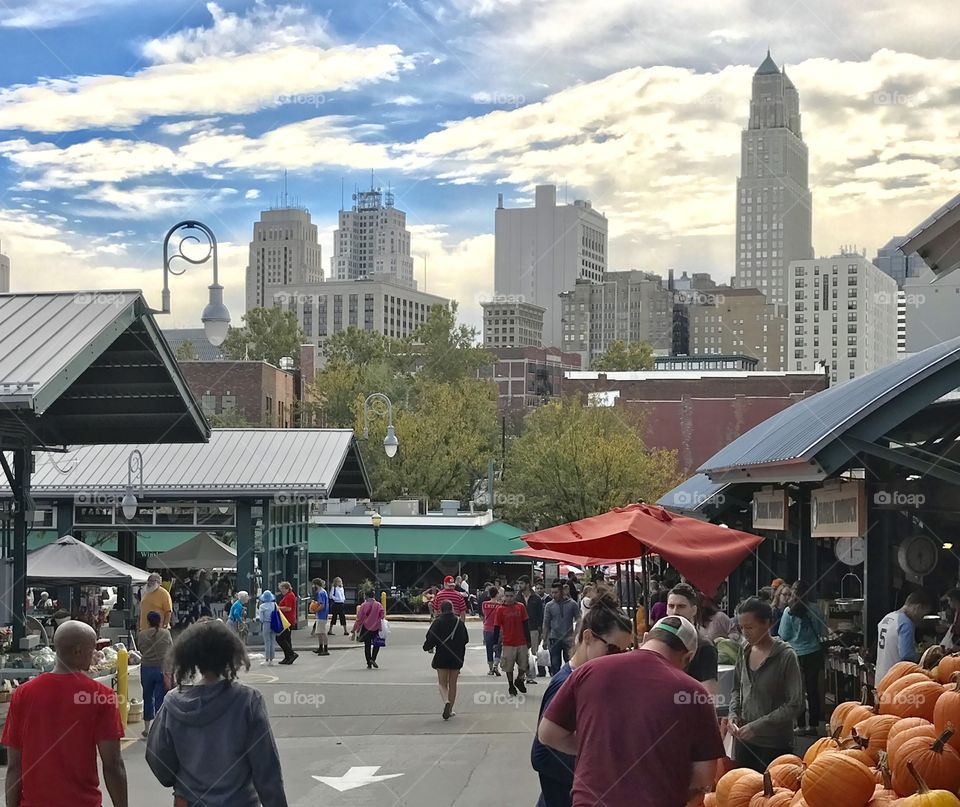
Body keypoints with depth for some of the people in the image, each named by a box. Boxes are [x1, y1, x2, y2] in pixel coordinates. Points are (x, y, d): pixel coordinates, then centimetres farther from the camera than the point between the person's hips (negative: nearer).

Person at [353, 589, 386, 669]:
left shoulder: (363, 606, -5)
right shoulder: (378, 605, -5)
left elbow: (359, 619, -2)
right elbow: (382, 617, -6)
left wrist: (355, 630, 5)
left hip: (365, 628, 0)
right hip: (376, 628, 0)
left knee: (367, 646, 11)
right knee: (377, 644, 17)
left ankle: (369, 664, 11)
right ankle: (373, 659, -2)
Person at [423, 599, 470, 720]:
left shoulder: (437, 622, -10)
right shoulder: (460, 622, 0)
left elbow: (431, 639, -12)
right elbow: (465, 640, 8)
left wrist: (428, 648, 8)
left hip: (441, 657, -2)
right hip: (457, 658, 2)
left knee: (442, 683, 6)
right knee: (453, 684, 13)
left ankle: (446, 702, -21)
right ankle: (450, 710, 17)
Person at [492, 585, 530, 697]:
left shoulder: (520, 607, 1)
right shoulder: (500, 610, -5)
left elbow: (525, 624, 6)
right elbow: (496, 628, -2)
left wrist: (528, 640, 5)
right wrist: (495, 643, -3)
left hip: (522, 642, 2)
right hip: (508, 643, -2)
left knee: (524, 665, 7)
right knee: (509, 667, 4)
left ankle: (519, 680, 33)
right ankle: (511, 686, 21)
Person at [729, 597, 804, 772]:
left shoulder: (785, 656, -12)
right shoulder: (746, 653, 4)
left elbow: (794, 704, -14)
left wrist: (757, 726, -18)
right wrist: (734, 714, 0)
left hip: (775, 744, -5)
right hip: (744, 740, 5)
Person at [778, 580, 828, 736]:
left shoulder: (789, 611, -12)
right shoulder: (814, 609, -6)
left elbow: (783, 635, -7)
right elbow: (823, 631, 3)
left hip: (796, 654, -3)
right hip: (814, 652, 3)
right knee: (813, 689, 10)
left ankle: (801, 725, 7)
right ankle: (813, 724, 15)